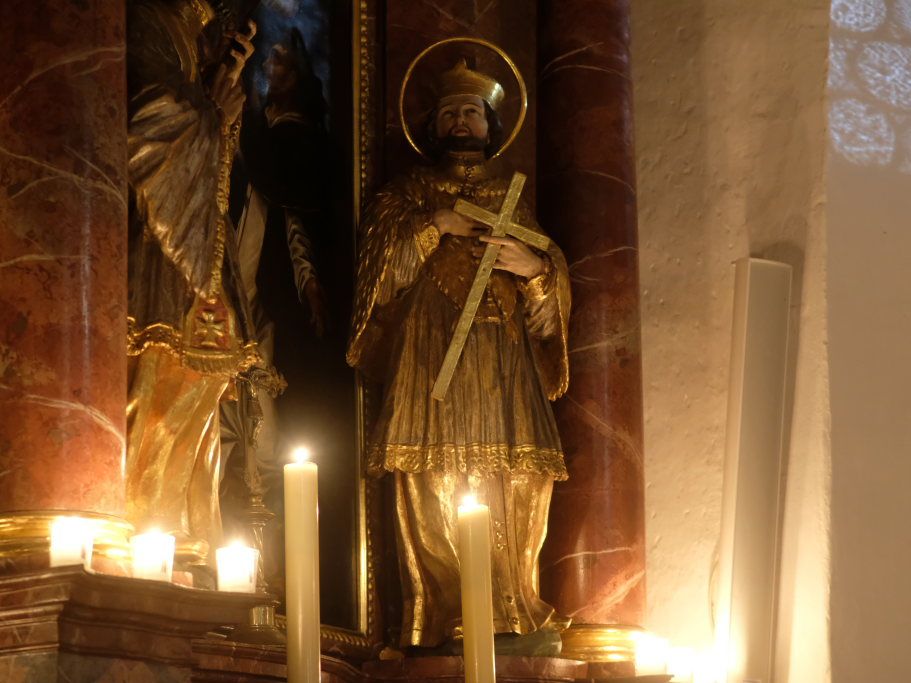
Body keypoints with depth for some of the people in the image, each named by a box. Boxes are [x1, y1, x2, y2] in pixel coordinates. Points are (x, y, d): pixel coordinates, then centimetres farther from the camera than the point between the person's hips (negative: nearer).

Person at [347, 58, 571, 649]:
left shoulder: (512, 197, 23)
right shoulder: (409, 193, 18)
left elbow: (551, 296, 16)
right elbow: (381, 266, 4)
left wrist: (535, 266, -6)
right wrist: (434, 226, -7)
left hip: (503, 358, 2)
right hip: (431, 352, -2)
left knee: (519, 484, -12)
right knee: (434, 480, -15)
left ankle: (513, 612, -10)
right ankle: (445, 618, -16)